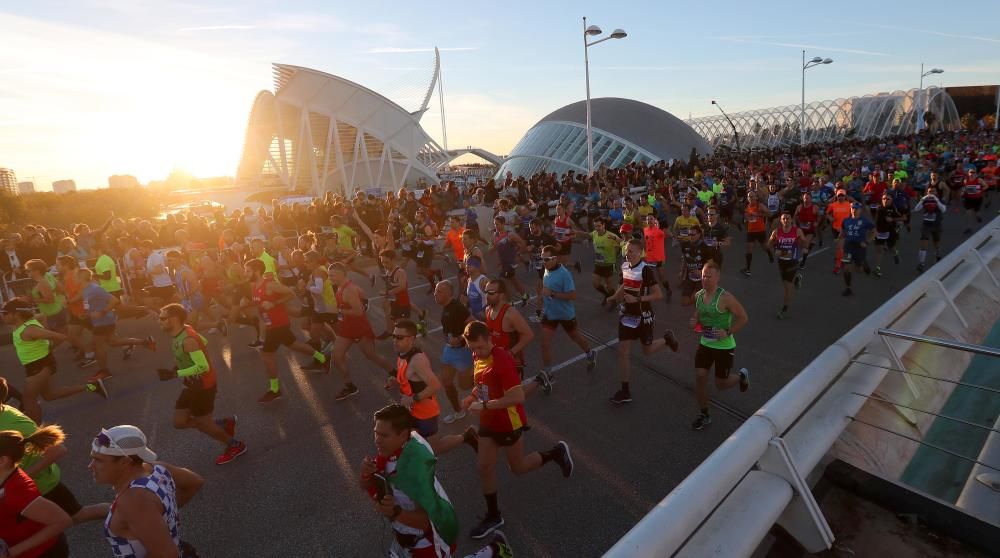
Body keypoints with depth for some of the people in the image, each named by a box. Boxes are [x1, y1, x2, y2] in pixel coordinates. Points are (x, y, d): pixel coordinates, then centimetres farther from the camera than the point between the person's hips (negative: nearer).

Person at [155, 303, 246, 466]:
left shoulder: (187, 340, -29)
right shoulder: (182, 332, 0)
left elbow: (203, 367, -33)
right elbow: (203, 342, 17)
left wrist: (174, 374, -32)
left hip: (203, 386, -9)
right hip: (192, 385, 10)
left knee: (203, 423, 7)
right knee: (179, 422, 15)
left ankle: (235, 446, 27)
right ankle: (225, 423, 27)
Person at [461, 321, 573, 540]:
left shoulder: (502, 360, -29)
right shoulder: (479, 357, -2)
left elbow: (518, 397, -32)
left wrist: (484, 405, -31)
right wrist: (472, 396, -3)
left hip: (509, 423, -7)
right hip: (489, 422, 7)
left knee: (518, 468, 12)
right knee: (485, 467, 10)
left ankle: (557, 452, 34)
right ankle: (493, 516, 29)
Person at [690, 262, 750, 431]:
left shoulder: (725, 298, -21)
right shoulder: (698, 295, -2)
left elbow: (743, 318, -14)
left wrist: (728, 332, -24)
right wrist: (695, 321, -4)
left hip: (724, 347, -5)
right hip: (705, 344, 5)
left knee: (720, 384, 8)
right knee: (699, 378, 0)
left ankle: (742, 376, 43)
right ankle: (704, 415, 18)